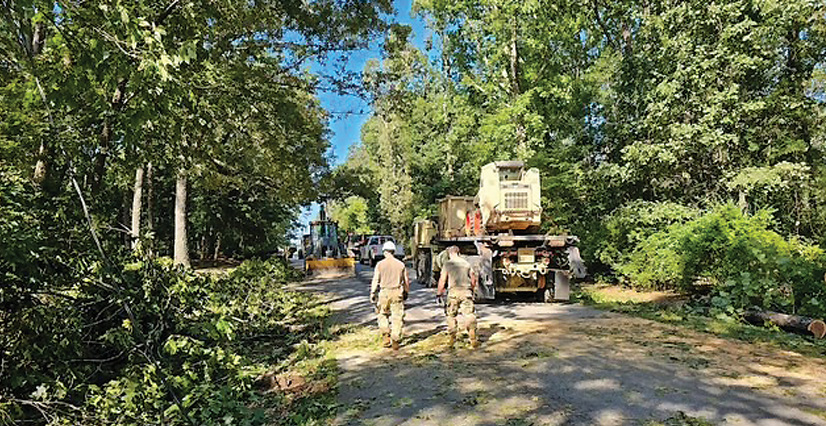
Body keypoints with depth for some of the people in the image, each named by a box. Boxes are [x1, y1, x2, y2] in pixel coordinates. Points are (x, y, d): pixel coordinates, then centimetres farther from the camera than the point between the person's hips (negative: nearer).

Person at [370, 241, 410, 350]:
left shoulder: (380, 264, -3)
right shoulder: (401, 264, 3)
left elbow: (375, 280, -3)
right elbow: (406, 281, 9)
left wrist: (372, 294, 4)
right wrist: (406, 292, 22)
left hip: (384, 292, -1)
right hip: (397, 293, 1)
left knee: (383, 315, 18)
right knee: (397, 317, 6)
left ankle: (386, 337, 11)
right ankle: (395, 341, 7)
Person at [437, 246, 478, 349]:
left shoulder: (447, 264, 1)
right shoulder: (466, 263, 11)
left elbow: (442, 280, -2)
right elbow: (473, 278, 15)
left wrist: (439, 293, 6)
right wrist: (472, 290, 28)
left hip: (453, 291, -2)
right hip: (466, 291, 2)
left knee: (451, 315, 11)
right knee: (469, 315, 3)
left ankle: (452, 338, 15)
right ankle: (473, 339, -2)